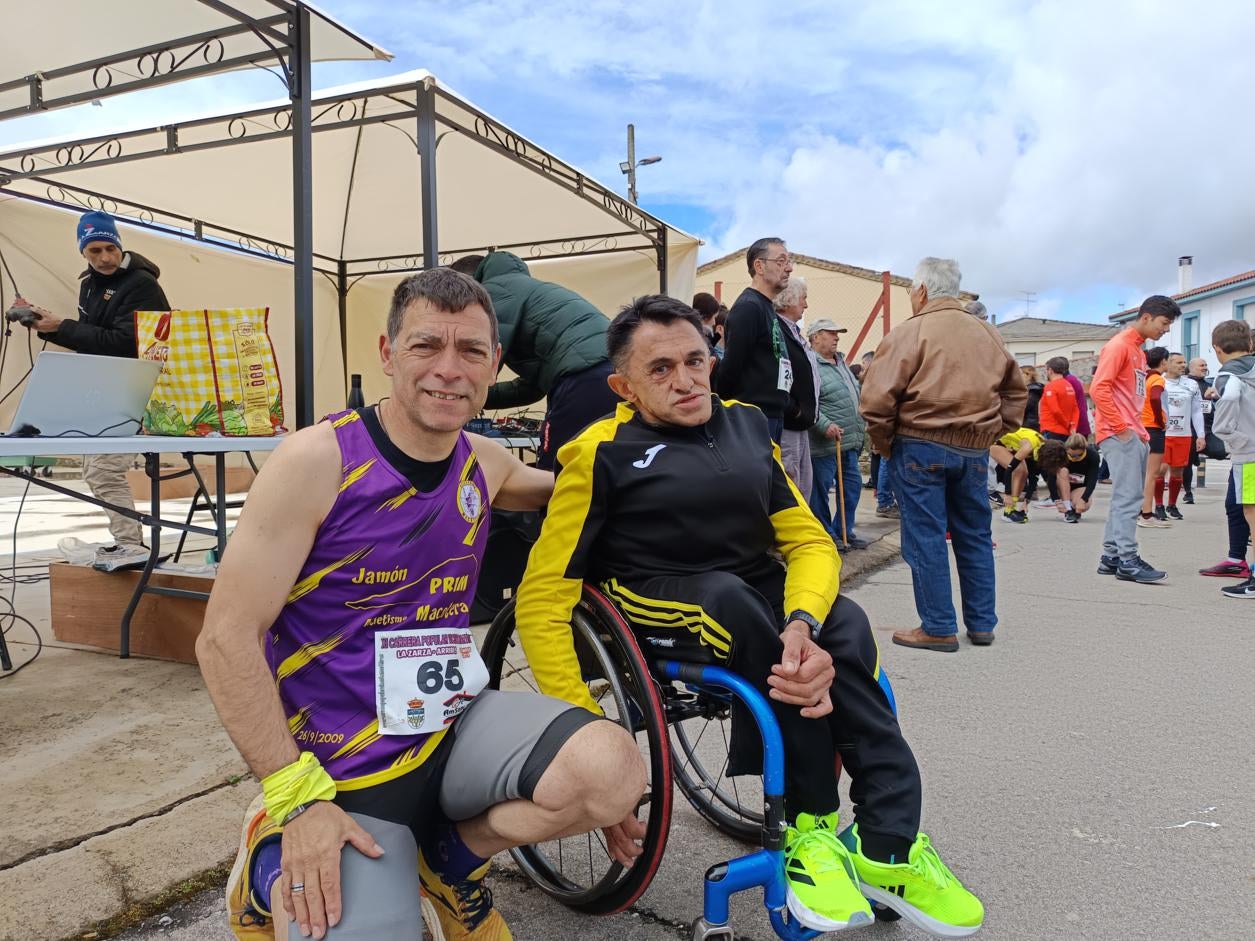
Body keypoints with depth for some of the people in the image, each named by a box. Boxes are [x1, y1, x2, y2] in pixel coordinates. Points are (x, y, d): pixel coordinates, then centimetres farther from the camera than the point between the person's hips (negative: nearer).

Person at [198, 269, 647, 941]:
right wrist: (298, 799, -17)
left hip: (454, 727, 4)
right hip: (343, 768, -4)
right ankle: (276, 870, 13)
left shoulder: (486, 464, 2)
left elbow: (561, 488, 29)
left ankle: (450, 856, 6)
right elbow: (226, 639, -14)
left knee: (612, 770, -22)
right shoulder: (318, 459, -14)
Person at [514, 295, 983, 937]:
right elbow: (541, 602, -12)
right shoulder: (603, 456, -8)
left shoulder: (745, 426, 6)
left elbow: (810, 541, 1)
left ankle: (886, 844, -16)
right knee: (728, 596, -34)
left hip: (758, 592, 4)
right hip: (655, 606, -4)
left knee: (846, 628, -25)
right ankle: (812, 823, -18)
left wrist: (801, 621, -22)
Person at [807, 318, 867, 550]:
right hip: (826, 443, -9)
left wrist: (863, 424, 22)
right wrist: (825, 425, -27)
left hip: (851, 440, 9)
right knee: (821, 488, -1)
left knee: (852, 484, 12)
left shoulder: (841, 362, 18)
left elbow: (855, 396, 28)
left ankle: (845, 531, 24)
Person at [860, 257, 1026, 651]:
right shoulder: (988, 334, 13)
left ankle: (938, 629, 6)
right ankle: (982, 623, 24)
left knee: (926, 539, 1)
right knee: (974, 536, 15)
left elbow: (878, 398, -15)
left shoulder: (909, 332, -8)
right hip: (975, 450, 6)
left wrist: (884, 444, -2)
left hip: (921, 446, -6)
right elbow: (1016, 391, 20)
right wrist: (993, 433, 19)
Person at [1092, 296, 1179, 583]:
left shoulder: (1138, 350, 21)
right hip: (1118, 435, -10)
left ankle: (1111, 556, 14)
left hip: (1134, 435, 10)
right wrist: (1121, 428, -18)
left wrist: (1140, 430, 13)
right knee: (1128, 497, -11)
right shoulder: (1119, 346, -8)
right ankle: (1127, 560, -8)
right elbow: (1099, 388, -18)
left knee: (1125, 497, 9)